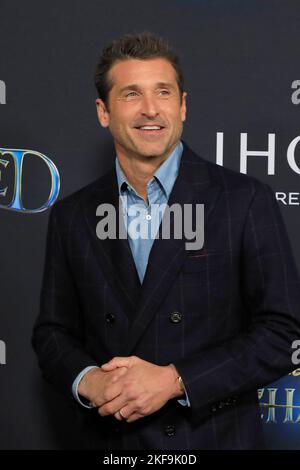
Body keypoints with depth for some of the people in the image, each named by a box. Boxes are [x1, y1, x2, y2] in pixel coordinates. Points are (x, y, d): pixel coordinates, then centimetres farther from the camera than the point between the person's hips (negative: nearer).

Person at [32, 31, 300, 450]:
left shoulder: (246, 201, -10)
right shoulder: (71, 216, 1)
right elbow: (53, 332, 6)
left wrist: (174, 381, -19)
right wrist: (87, 381, -14)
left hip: (218, 436, -2)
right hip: (109, 440, 3)